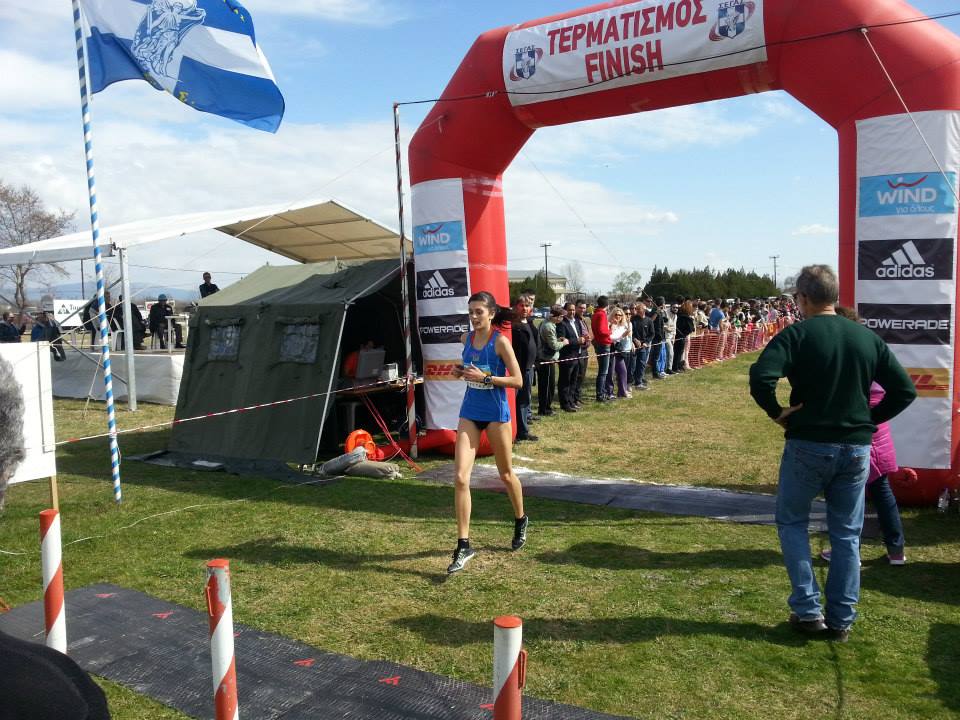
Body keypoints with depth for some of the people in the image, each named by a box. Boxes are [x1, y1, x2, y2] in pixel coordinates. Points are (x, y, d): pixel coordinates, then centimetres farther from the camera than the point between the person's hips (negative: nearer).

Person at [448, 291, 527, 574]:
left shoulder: (500, 341, -14)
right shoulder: (466, 338, 3)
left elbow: (517, 381, -15)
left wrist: (485, 378, -24)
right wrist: (461, 372, 0)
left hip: (496, 414, -4)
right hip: (469, 413, 4)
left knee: (506, 474, 15)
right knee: (461, 478, -7)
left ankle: (521, 520, 43)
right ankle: (463, 545, 0)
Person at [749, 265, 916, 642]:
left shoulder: (796, 334, -12)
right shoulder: (868, 337, 3)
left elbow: (760, 377, -27)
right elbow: (905, 390, 5)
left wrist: (777, 412, -12)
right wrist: (870, 419, 8)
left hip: (807, 445, -4)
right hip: (856, 448, 4)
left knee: (791, 522, 15)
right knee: (847, 534, 14)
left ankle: (807, 609, 13)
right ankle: (841, 620, 22)